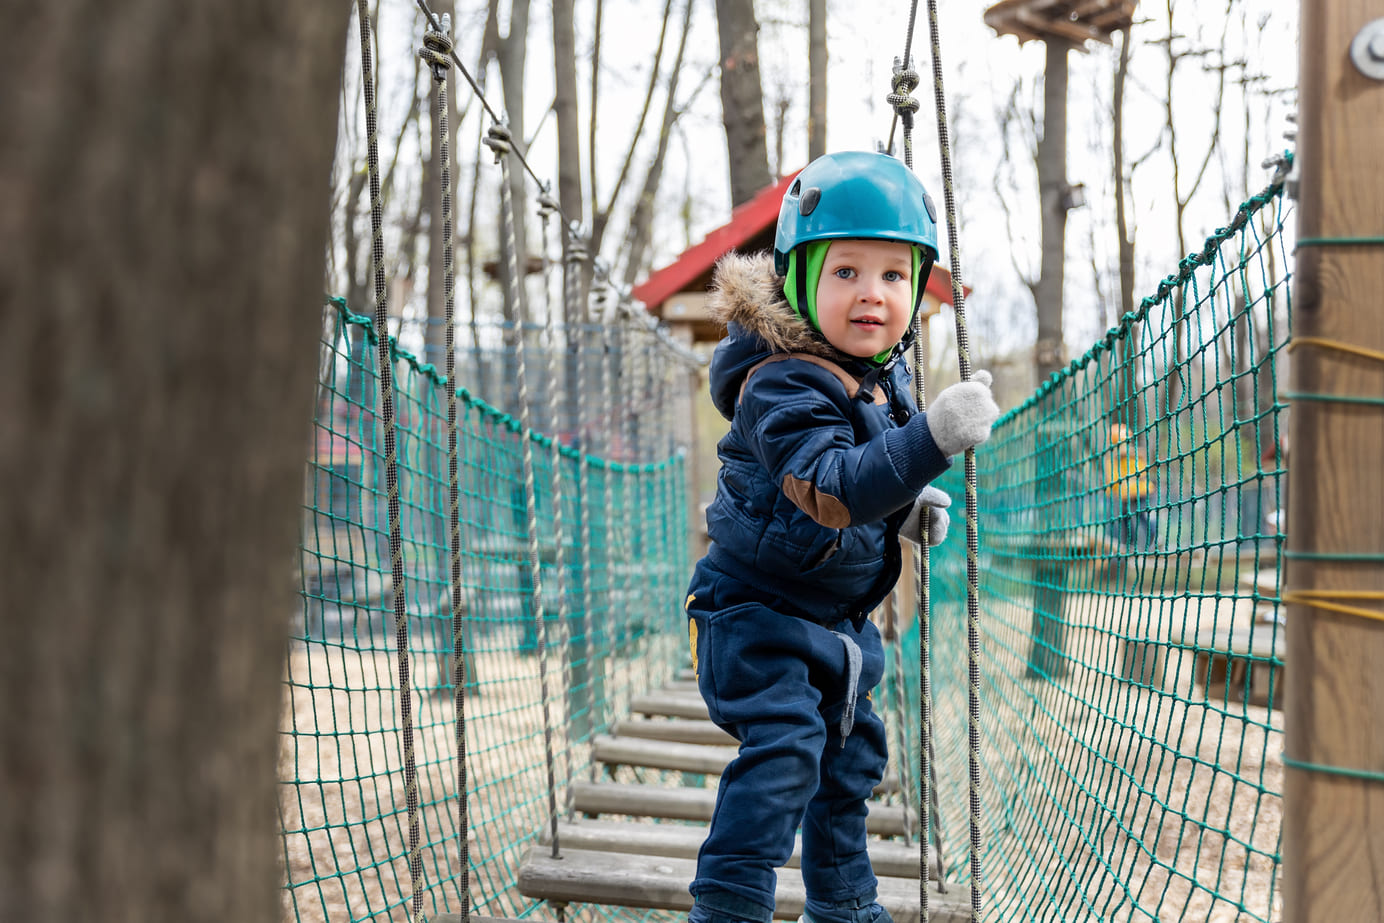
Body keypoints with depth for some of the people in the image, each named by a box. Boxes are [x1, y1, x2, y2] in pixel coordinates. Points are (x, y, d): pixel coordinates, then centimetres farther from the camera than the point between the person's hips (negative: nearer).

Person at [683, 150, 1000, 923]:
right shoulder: (784, 386, -29)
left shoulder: (885, 374, 0)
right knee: (784, 743, -23)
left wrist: (909, 503, 0)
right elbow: (830, 488, -44)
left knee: (852, 746, 20)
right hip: (757, 608, -9)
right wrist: (932, 439, -53)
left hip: (838, 616, 9)